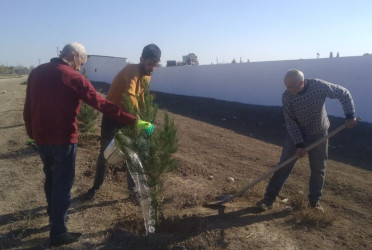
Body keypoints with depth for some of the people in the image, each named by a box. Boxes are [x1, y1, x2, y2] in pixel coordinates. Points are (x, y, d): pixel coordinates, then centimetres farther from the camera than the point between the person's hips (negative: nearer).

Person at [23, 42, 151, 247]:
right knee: (62, 184, 4)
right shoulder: (73, 77, -14)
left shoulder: (36, 73, 7)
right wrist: (133, 120, -20)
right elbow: (102, 104, -21)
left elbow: (28, 107, 13)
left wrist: (32, 133, 24)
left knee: (51, 178, 25)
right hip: (63, 139, -7)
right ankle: (58, 233, 14)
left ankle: (54, 213, 46)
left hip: (41, 138, 7)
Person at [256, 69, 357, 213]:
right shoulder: (287, 97, -21)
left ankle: (315, 201, 24)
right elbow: (290, 122, -16)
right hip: (296, 133, 0)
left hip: (319, 134, 0)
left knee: (318, 169, 6)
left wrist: (350, 116, -14)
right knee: (284, 166, -4)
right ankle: (269, 199, 3)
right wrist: (299, 144, -22)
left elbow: (344, 94, -8)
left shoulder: (320, 86, -24)